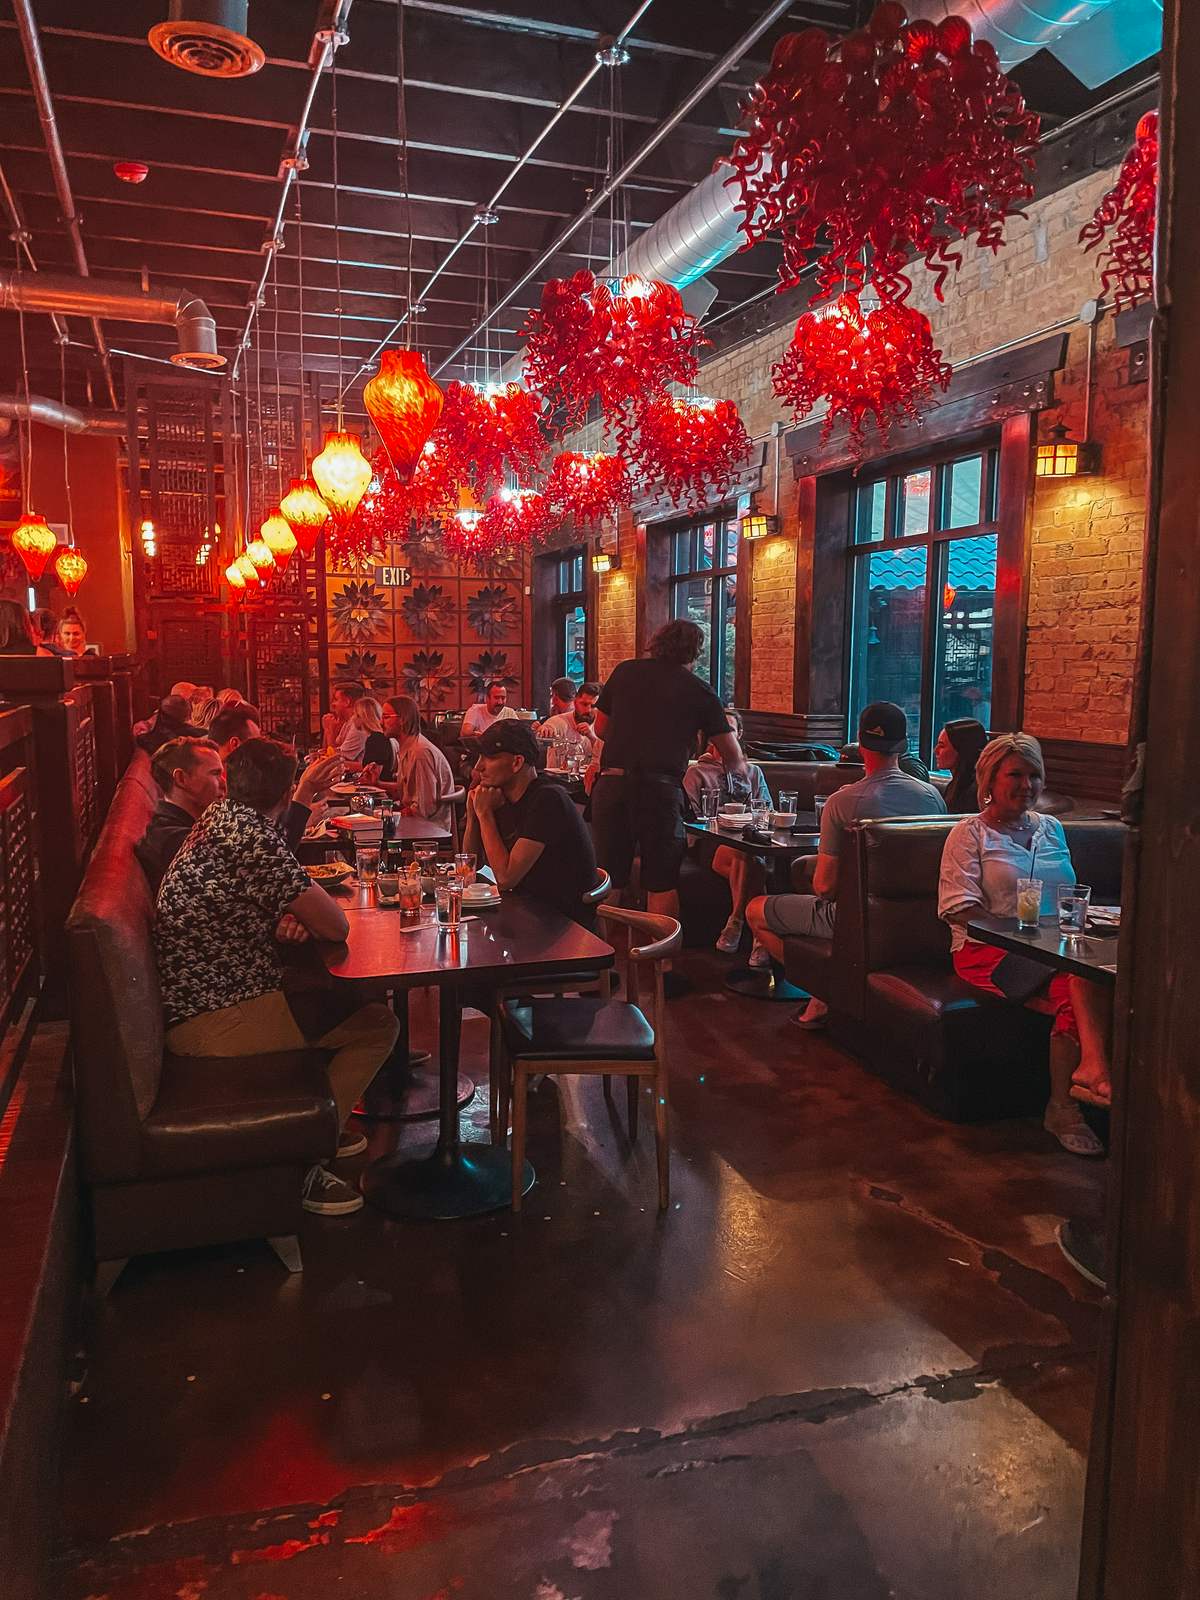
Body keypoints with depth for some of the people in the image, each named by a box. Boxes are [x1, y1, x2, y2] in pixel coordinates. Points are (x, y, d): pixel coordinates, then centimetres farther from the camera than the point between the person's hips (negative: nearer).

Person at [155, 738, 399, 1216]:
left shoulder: (219, 817, 9)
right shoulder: (253, 838, -21)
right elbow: (336, 926, -19)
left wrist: (290, 918, -1)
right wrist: (306, 910, 3)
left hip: (196, 995, 10)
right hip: (215, 1023, -10)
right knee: (376, 1025, -5)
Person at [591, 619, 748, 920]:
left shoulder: (625, 671, 14)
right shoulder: (698, 690, 8)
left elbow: (601, 728, 22)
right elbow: (733, 757, 13)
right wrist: (739, 774, 35)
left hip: (611, 782, 3)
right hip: (660, 788, -3)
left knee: (609, 881, 11)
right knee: (662, 883, 7)